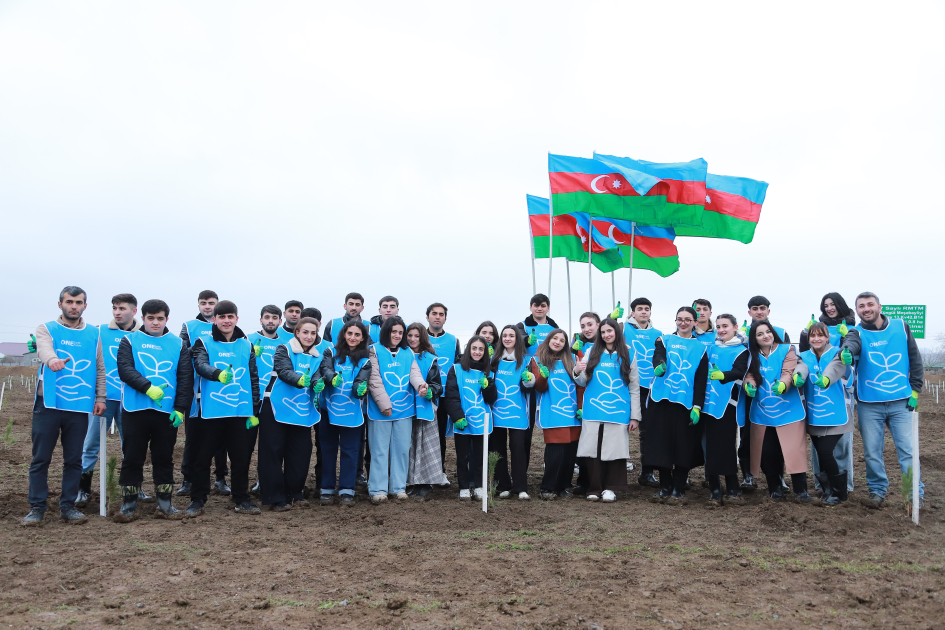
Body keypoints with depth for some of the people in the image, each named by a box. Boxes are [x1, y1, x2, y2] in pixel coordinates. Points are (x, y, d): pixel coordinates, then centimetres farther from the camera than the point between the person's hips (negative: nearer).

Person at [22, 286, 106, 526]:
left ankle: (68, 506, 16)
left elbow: (100, 368, 12)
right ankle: (37, 507, 11)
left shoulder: (94, 334, 11)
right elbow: (44, 349, -20)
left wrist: (100, 397, 3)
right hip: (48, 404, -2)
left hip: (80, 407, 2)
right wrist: (52, 360, -42)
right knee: (41, 458, 2)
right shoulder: (46, 329, 3)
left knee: (74, 459, 7)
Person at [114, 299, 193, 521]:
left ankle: (165, 503, 17)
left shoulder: (178, 344, 8)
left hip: (167, 411, 1)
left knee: (164, 458, 8)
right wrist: (147, 388, -23)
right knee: (132, 458, 5)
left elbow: (186, 378, 4)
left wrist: (181, 408, -6)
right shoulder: (130, 341, 5)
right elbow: (124, 369, -9)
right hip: (136, 410, -1)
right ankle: (128, 505, 16)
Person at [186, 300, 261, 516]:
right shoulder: (204, 343, 1)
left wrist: (254, 410, 8)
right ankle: (197, 500, 19)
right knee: (203, 456, 6)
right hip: (211, 411, -2)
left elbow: (253, 378, 11)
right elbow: (201, 365, -19)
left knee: (241, 457, 7)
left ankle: (241, 499, 20)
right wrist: (218, 374, -40)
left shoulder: (246, 345, 10)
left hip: (240, 412, 2)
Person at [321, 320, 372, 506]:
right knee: (328, 449, 8)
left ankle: (346, 490, 12)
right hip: (329, 409, 0)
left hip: (351, 412, 0)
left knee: (349, 450, 3)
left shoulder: (365, 360, 4)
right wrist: (332, 377, -33)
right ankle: (327, 489, 18)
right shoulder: (333, 353, 3)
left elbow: (360, 386, -6)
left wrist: (360, 388, -29)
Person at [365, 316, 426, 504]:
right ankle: (378, 490, 8)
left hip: (405, 409, 4)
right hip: (380, 410, -4)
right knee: (380, 450, 2)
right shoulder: (374, 351, -3)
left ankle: (399, 487, 19)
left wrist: (421, 384, -26)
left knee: (402, 449, 9)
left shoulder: (408, 353, 10)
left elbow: (414, 373, -3)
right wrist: (385, 405, -14)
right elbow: (374, 380, -9)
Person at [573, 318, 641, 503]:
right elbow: (583, 383, 9)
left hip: (617, 412, -1)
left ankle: (610, 488, 12)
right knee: (593, 449, 0)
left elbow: (634, 388, 5)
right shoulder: (592, 353, 9)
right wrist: (577, 372, -14)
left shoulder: (627, 355, 6)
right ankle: (594, 489, 10)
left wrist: (635, 416, 1)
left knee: (615, 449, 0)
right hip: (593, 411, 1)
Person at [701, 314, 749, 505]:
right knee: (710, 445, 3)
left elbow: (739, 372, -17)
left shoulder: (741, 350, 1)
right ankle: (714, 490, 9)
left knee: (726, 445, -6)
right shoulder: (711, 347, 16)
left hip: (727, 403, -4)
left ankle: (732, 489, 7)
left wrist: (722, 375, -37)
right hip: (708, 401, 4)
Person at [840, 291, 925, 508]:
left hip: (901, 402, 1)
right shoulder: (857, 333, -3)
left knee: (908, 449, 1)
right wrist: (846, 352, -53)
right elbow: (850, 344, -28)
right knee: (872, 452, 6)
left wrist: (915, 390, 2)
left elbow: (915, 360, 9)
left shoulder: (901, 327, 3)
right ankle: (877, 490, 21)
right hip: (869, 405, 0)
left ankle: (916, 492, 14)